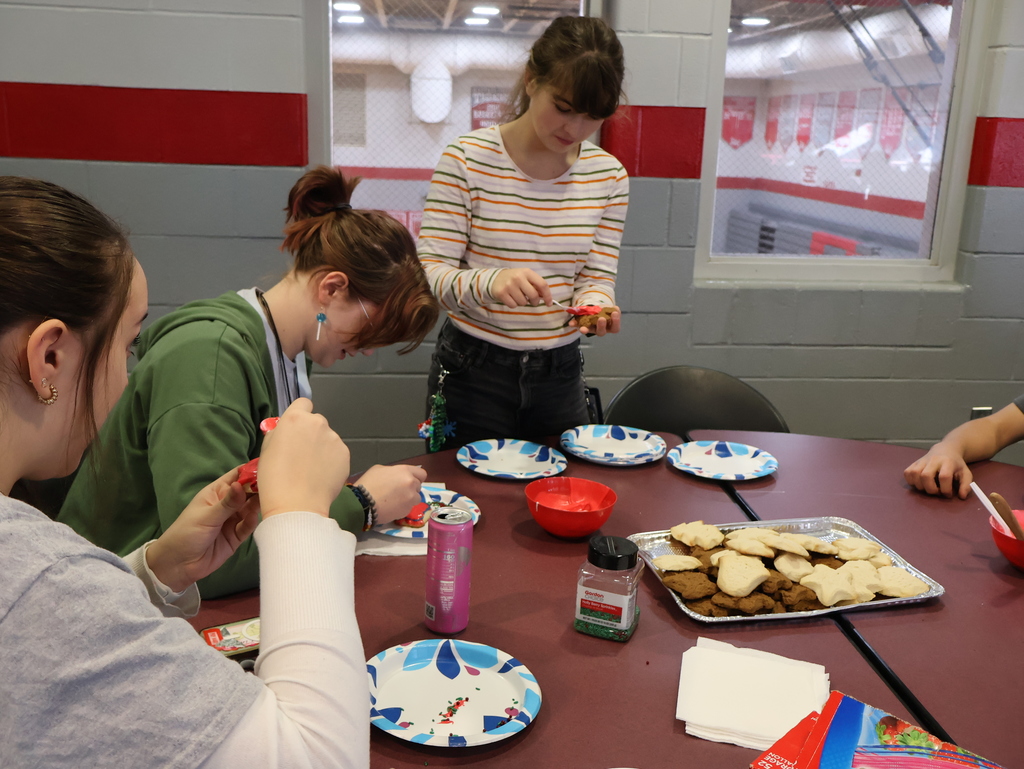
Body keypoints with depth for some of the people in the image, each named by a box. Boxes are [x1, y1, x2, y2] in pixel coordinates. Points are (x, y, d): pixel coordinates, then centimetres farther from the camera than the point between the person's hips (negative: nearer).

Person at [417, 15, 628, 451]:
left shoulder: (608, 175, -1)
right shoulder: (468, 159, -12)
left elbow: (597, 277, 1)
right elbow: (430, 273, -15)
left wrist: (595, 304, -21)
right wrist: (489, 282, -35)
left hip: (560, 372, 3)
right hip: (473, 370, -3)